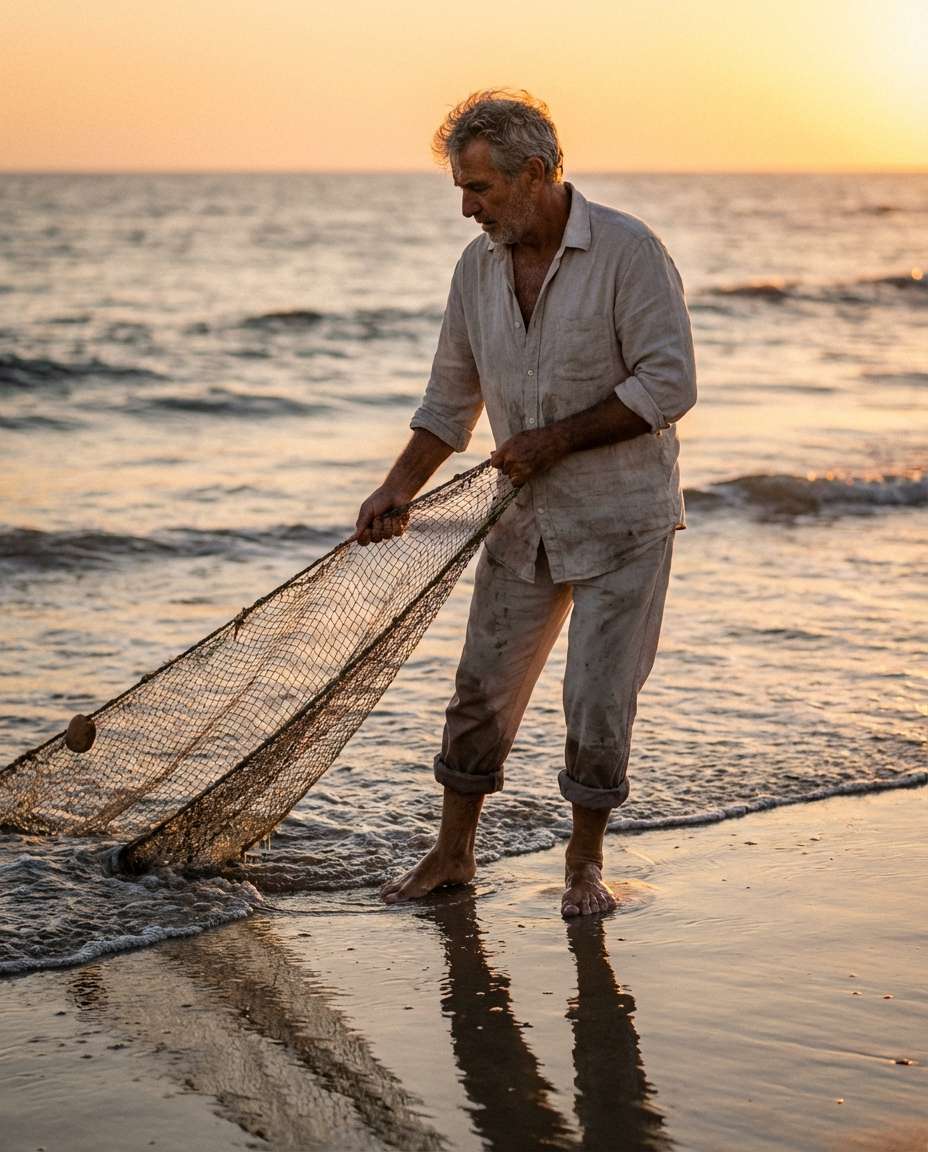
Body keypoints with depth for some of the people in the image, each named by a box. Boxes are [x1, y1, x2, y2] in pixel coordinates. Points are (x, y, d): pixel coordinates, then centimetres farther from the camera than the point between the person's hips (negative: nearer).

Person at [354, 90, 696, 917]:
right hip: (527, 518, 5)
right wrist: (400, 490, 0)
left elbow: (669, 385, -20)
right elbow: (452, 398, 11)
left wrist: (555, 440, -19)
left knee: (599, 700, -2)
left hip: (621, 519, -5)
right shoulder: (479, 268, 3)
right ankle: (453, 852, 22)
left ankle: (585, 863, 16)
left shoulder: (628, 252, -15)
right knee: (484, 685, 8)